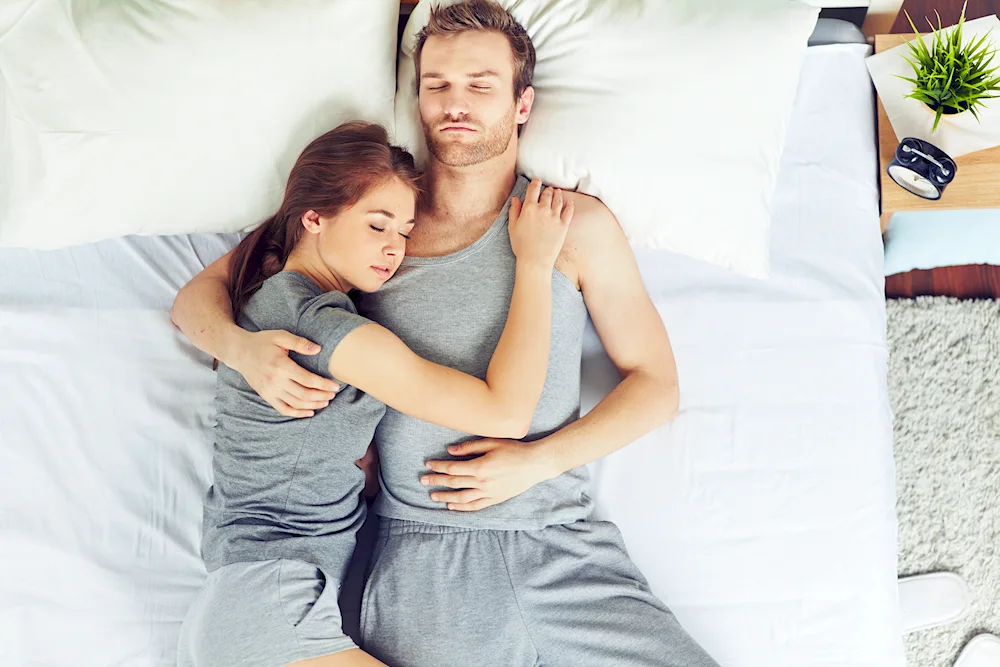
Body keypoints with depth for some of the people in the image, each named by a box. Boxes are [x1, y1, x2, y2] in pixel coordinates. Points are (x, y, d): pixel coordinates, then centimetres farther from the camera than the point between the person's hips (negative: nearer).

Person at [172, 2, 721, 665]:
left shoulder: (579, 224, 4)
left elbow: (655, 385, 7)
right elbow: (198, 295, 11)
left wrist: (535, 461, -8)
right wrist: (244, 348, -14)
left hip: (567, 553, 1)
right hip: (422, 562, 0)